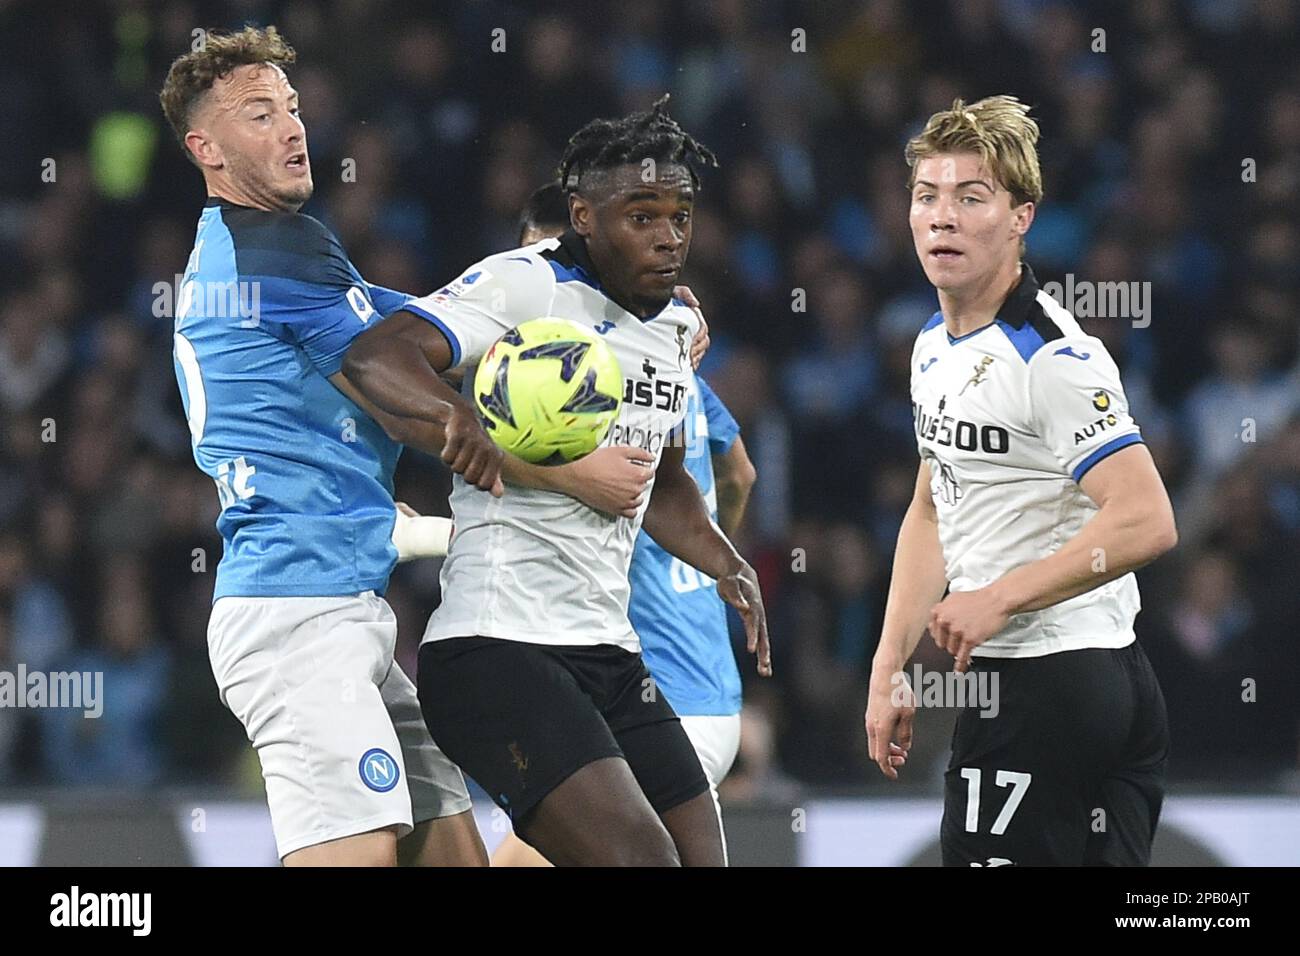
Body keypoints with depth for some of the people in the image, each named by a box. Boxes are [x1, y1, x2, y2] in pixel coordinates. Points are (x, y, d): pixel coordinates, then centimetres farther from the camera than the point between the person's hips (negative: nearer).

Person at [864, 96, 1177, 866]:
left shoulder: (1053, 356, -17)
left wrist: (1000, 598, -20)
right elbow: (933, 512, 23)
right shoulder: (937, 344, 12)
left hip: (1048, 681, -9)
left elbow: (1145, 523, -24)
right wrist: (890, 667, 17)